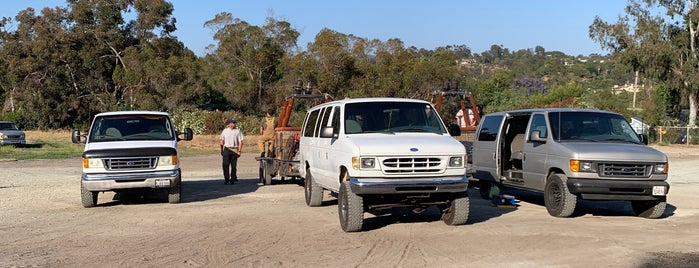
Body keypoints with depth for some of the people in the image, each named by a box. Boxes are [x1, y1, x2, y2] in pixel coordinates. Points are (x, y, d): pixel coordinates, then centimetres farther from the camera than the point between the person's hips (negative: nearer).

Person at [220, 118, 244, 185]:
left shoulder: (238, 131, 4)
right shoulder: (225, 131, 12)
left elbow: (240, 142, 0)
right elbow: (222, 141, 17)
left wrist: (239, 151, -8)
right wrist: (222, 150, 12)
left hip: (235, 150, -2)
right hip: (226, 149, 2)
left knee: (233, 166, 0)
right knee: (225, 165, -5)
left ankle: (233, 179, 8)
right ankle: (226, 179, 2)